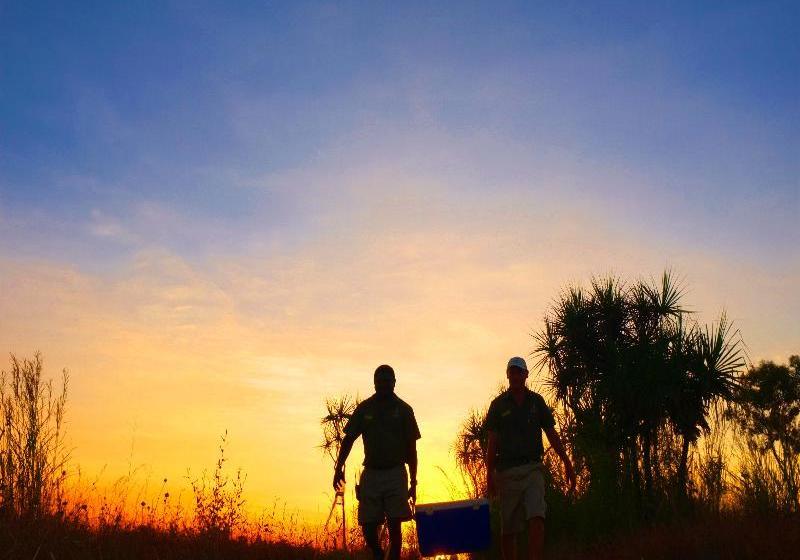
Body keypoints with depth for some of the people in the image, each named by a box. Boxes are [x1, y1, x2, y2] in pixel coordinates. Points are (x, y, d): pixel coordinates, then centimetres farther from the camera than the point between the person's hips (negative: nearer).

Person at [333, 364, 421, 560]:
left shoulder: (403, 410, 2)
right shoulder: (364, 409, 5)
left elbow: (411, 448, 4)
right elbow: (348, 439, 9)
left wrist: (413, 483, 1)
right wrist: (339, 467, -3)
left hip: (395, 474, -1)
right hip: (371, 473, 2)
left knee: (394, 525, -5)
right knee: (368, 525, 1)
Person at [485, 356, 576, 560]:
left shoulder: (536, 401, 8)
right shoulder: (499, 404, 4)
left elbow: (552, 435, 10)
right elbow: (492, 442, 3)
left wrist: (567, 463, 5)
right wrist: (490, 474, -4)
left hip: (532, 469, 0)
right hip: (507, 471, 0)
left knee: (536, 517, -19)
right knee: (508, 529, 5)